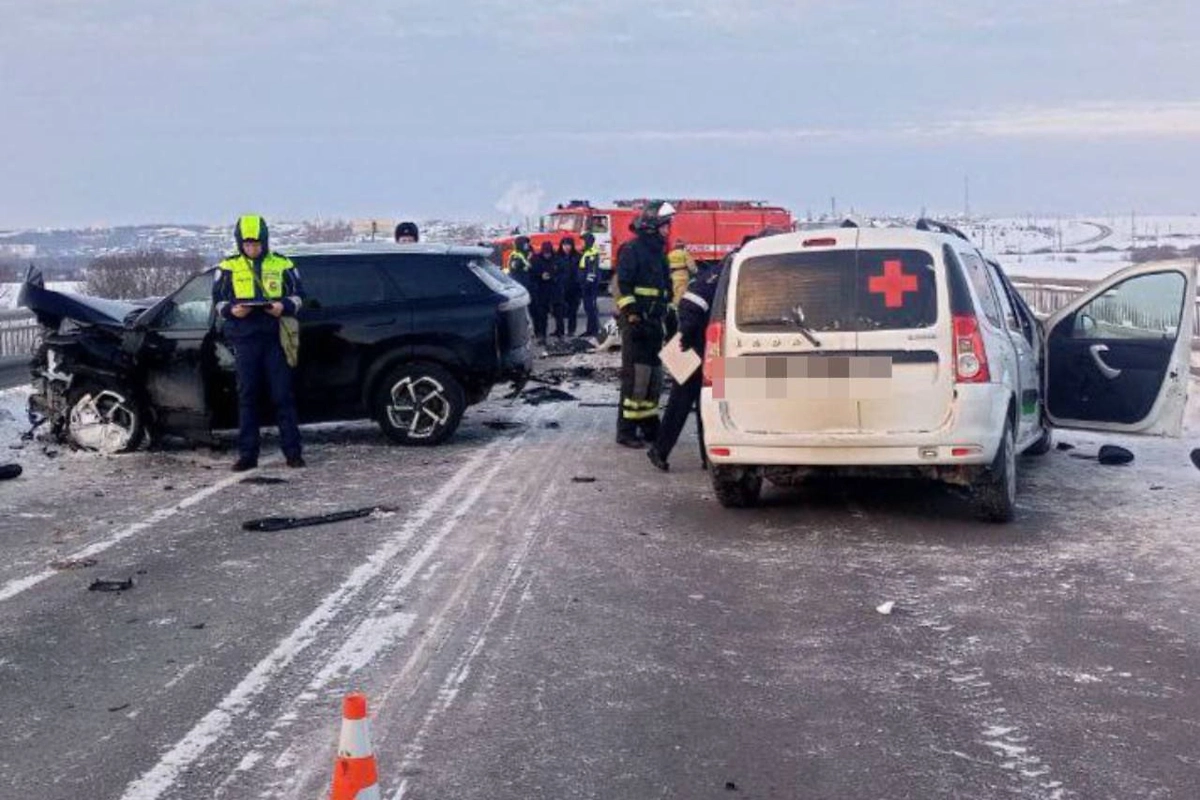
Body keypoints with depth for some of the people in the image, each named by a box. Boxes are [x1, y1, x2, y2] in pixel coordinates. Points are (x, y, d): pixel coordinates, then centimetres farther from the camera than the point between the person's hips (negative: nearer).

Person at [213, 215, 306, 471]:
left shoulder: (282, 265, 6)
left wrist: (284, 306, -10)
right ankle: (247, 454, 9)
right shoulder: (229, 268, 8)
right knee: (247, 397, 4)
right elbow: (218, 300, 12)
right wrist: (232, 310, -9)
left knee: (283, 396, 0)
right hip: (244, 339, 1)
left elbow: (298, 295, 10)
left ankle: (292, 451, 6)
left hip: (275, 337, -1)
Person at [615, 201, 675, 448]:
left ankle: (649, 425, 21)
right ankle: (626, 431, -6)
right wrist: (632, 317, -21)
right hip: (637, 323, -9)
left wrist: (669, 317, 21)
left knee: (654, 376, 12)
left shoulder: (658, 252, 19)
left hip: (654, 323, 9)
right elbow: (623, 286, -16)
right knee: (635, 376, -10)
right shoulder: (632, 250, -9)